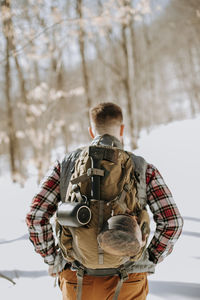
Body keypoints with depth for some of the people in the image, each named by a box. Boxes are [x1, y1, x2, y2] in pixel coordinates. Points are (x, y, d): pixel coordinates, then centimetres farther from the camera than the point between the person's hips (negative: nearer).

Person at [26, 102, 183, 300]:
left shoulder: (65, 166, 2)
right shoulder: (144, 170, 0)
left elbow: (36, 216, -5)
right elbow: (172, 221, -7)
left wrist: (53, 260, 5)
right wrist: (149, 261, 5)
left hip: (77, 279, 1)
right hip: (127, 283, -1)